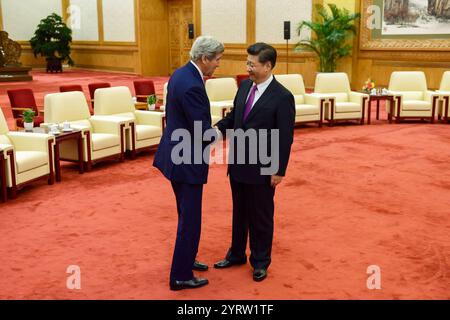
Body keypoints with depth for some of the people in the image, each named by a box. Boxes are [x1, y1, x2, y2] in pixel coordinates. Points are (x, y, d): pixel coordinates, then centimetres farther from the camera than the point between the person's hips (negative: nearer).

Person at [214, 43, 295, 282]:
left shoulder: (282, 96, -16)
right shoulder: (244, 86, 4)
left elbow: (285, 138, -14)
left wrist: (279, 171, -13)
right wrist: (217, 128, -5)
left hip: (261, 168, -6)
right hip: (238, 164, 6)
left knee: (261, 216, 10)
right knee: (239, 212, 20)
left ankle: (260, 262, 27)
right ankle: (236, 254, 37)